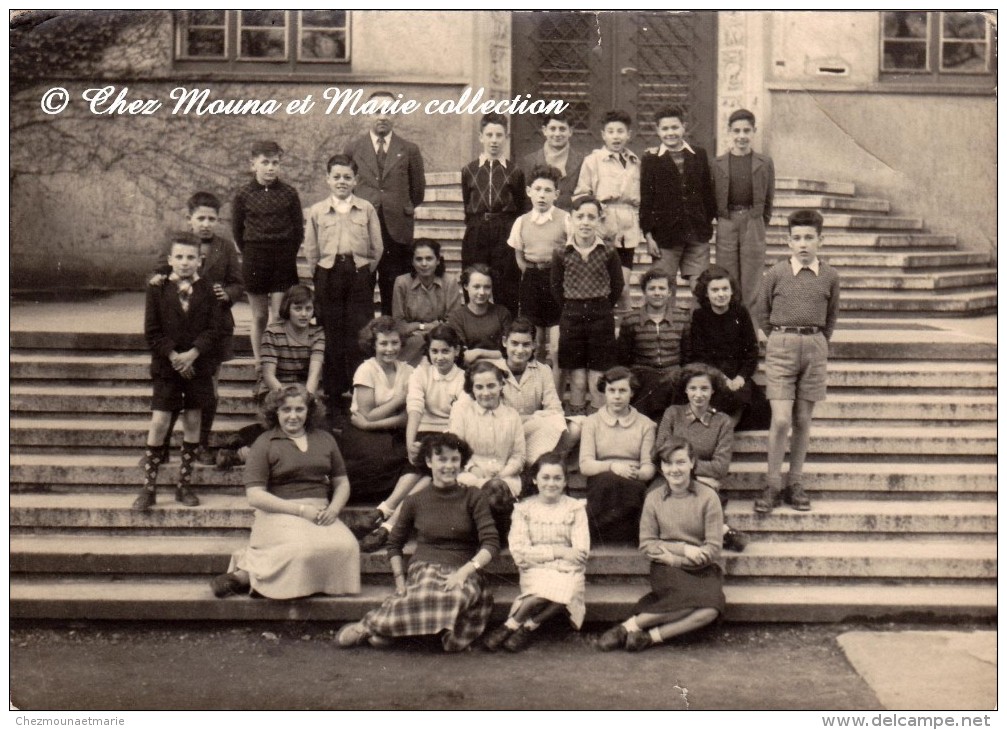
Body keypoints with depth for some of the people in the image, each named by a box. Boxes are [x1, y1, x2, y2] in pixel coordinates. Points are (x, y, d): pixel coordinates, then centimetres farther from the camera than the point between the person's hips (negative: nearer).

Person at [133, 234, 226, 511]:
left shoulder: (208, 290, 1)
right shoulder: (157, 289, 0)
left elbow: (217, 328, -5)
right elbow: (152, 331, -2)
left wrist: (193, 354, -16)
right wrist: (172, 355, -14)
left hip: (198, 366, 1)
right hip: (166, 365, -1)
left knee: (192, 423, 7)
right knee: (158, 423, -4)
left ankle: (184, 485, 18)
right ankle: (148, 487, 3)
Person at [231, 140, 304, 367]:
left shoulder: (289, 194, 0)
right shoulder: (243, 195, 0)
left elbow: (298, 229, 6)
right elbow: (237, 229, 8)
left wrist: (288, 253, 3)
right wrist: (248, 254, 6)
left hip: (284, 259, 0)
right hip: (254, 258, 0)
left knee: (278, 316, -3)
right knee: (259, 316, 7)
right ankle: (259, 364, 15)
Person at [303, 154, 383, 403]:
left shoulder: (366, 209, 4)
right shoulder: (316, 211, 6)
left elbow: (377, 248, 6)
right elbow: (310, 250, 9)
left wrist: (365, 273, 3)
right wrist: (321, 277, 5)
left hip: (359, 274, -1)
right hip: (328, 275, 1)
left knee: (359, 335, -2)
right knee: (331, 334, 4)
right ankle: (333, 394, 12)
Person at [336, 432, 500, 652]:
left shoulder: (473, 498, 6)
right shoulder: (415, 502, 10)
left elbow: (492, 543, -2)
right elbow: (394, 544, 20)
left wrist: (465, 571, -18)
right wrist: (400, 582, 5)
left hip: (462, 573, 1)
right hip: (424, 568, -1)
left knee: (462, 592, -38)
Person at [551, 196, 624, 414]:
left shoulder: (608, 253, -3)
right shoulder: (562, 254, -2)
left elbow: (617, 287, 6)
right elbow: (557, 289, 7)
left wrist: (601, 307, 5)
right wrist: (573, 308, 4)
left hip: (601, 316, -1)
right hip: (571, 317, 1)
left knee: (598, 382, 1)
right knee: (577, 381, 4)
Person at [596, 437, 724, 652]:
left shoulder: (707, 497, -1)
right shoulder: (654, 498, 4)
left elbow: (712, 548, -5)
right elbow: (646, 544, 2)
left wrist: (670, 553, -13)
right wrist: (684, 549, -12)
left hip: (703, 569, 1)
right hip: (668, 569, -1)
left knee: (711, 608, -33)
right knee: (692, 600, -34)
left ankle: (650, 636, -27)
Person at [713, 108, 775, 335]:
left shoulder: (764, 163, 2)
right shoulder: (718, 164, 1)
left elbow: (768, 200, 7)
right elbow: (712, 198, 8)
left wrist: (760, 224, 5)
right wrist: (724, 220, 4)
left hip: (753, 224, 0)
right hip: (726, 225, 0)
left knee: (751, 282, 3)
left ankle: (752, 328, 12)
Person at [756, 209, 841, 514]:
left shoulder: (830, 276, 4)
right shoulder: (776, 274, -1)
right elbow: (764, 313, 10)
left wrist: (819, 343, 15)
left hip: (815, 348, 2)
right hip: (781, 346, -2)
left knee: (803, 420, 7)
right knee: (781, 420, -9)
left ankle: (795, 483, 18)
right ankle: (772, 485, 2)